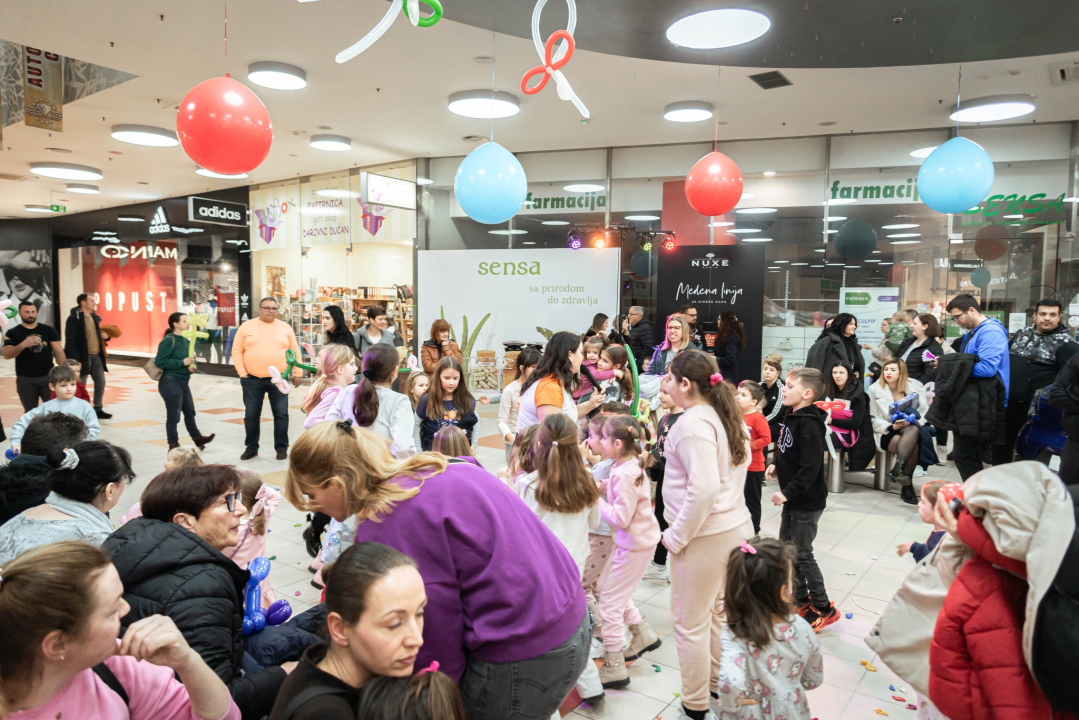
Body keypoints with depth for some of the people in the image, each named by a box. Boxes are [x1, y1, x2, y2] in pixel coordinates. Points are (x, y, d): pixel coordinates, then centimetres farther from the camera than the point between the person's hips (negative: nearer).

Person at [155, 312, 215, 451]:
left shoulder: (185, 340, 11)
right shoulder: (168, 340, -14)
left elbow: (190, 358, 19)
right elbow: (160, 361, -21)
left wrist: (192, 365, -4)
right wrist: (182, 363, -21)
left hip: (183, 382, 9)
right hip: (171, 382, -9)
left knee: (190, 412, 20)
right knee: (173, 415, 0)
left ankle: (197, 439, 34)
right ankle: (173, 445, 11)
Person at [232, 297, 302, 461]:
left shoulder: (285, 327, 5)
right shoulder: (246, 327, 2)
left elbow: (295, 351, 8)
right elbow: (237, 351, 3)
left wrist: (297, 373, 3)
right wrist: (242, 373, -4)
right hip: (252, 380, 0)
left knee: (281, 414, 2)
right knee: (251, 415, 8)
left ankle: (281, 447, 14)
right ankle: (251, 447, 22)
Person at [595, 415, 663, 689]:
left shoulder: (625, 475, -26)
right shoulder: (628, 465, 2)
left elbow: (620, 519, -27)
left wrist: (596, 498, -18)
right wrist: (603, 489, -5)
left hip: (635, 545, -9)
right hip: (636, 540, 9)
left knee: (610, 600, 0)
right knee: (606, 586, 21)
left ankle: (614, 667, 10)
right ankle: (643, 635, 34)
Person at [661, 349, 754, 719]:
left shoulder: (693, 422, -20)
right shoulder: (726, 416, 8)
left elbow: (703, 488, -27)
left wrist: (677, 536, -17)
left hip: (705, 536, -9)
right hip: (736, 526, 9)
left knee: (691, 622, 6)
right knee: (718, 613, 22)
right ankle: (718, 684, 38)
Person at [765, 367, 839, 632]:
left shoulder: (809, 424, -23)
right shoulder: (791, 418, 7)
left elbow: (810, 467, -28)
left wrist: (788, 492, -26)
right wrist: (776, 467, 3)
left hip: (807, 501, -10)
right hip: (792, 500, 10)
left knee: (802, 555, 0)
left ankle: (823, 608, 17)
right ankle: (801, 599, 33)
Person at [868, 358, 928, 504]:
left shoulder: (915, 386, 5)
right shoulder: (875, 389, 1)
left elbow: (925, 411, 2)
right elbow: (874, 419, -1)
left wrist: (913, 421, -18)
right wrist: (892, 426, -17)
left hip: (912, 429, 2)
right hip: (886, 433, -2)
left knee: (913, 430, -36)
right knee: (912, 445, -32)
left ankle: (898, 469, -43)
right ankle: (907, 485, -32)